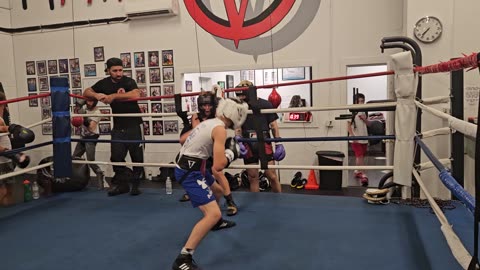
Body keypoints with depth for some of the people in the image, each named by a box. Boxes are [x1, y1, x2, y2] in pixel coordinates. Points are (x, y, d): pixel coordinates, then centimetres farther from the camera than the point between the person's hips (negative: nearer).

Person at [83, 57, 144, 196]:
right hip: (118, 126, 4)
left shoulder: (129, 81, -10)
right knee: (116, 157, 2)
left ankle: (135, 184, 20)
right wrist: (96, 95, -16)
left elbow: (136, 95, -30)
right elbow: (86, 92, 7)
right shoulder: (104, 83, 5)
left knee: (137, 156, 3)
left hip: (134, 125, -4)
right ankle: (121, 184, 19)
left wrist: (114, 96, -31)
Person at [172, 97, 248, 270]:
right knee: (213, 213, -18)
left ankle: (216, 223, 59)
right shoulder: (220, 129, -17)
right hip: (190, 172, -10)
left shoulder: (210, 122, 9)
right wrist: (231, 152, -4)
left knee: (217, 191, 33)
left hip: (191, 167, 10)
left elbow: (184, 138, 20)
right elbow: (218, 166, -24)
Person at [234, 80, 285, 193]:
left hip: (264, 143, -3)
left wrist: (278, 143, -1)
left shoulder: (265, 105, -2)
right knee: (252, 177, 8)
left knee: (271, 175, -3)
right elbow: (238, 128, 9)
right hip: (248, 146, 3)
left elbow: (274, 125, 2)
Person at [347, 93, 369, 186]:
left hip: (364, 138, 6)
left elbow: (368, 123, 15)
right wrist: (352, 135, -20)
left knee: (360, 156, 14)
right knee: (359, 156, -12)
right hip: (355, 139, -6)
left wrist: (364, 119, -7)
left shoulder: (364, 112, 9)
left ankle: (357, 171, 30)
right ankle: (362, 175, -14)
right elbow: (348, 125, -13)